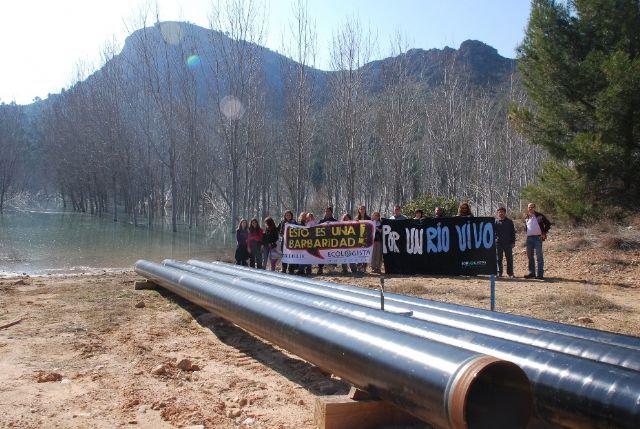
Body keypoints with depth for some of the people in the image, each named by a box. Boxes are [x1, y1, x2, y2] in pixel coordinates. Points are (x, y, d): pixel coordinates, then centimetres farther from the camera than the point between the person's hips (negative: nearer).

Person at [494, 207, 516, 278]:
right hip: (498, 243, 0)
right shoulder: (495, 222, 6)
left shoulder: (509, 222, 6)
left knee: (509, 258, 2)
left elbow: (512, 232, 7)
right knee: (499, 259, 5)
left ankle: (510, 273, 8)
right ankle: (499, 273, 11)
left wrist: (513, 242, 1)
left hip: (508, 243, 0)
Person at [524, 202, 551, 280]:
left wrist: (544, 233, -3)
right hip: (529, 238, 5)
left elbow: (548, 224, 3)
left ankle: (540, 274, -6)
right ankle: (531, 272, 17)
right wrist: (527, 234, 13)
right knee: (530, 256, 9)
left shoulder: (539, 216, -1)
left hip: (538, 237, -5)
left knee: (539, 256, -7)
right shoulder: (526, 218, 13)